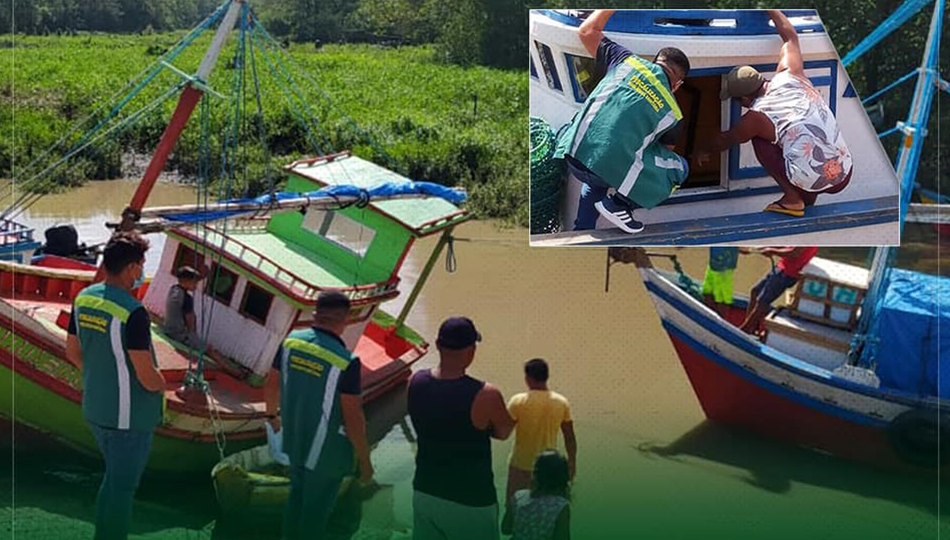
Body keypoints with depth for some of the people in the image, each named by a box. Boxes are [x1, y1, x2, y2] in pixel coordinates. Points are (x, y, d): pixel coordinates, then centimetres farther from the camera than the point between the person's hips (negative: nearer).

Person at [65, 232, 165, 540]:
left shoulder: (83, 298, -1)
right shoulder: (133, 312, -25)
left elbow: (73, 353, 11)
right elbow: (147, 376, -24)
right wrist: (162, 385, -2)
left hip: (95, 408, 8)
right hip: (129, 416, -8)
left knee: (114, 479, 24)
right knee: (122, 486, 6)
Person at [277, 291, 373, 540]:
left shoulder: (291, 341, -11)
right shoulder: (346, 362, -28)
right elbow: (353, 419, -23)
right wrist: (365, 460, -9)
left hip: (294, 438, 6)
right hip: (326, 449, -6)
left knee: (297, 493, 27)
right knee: (317, 508, 12)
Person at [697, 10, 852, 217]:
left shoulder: (755, 118, -4)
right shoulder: (789, 75, 5)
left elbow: (725, 140, 17)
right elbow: (791, 35, 24)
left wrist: (704, 151, 38)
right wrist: (772, 12, 37)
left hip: (814, 182, -6)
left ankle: (792, 199, 5)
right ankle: (809, 198, 21)